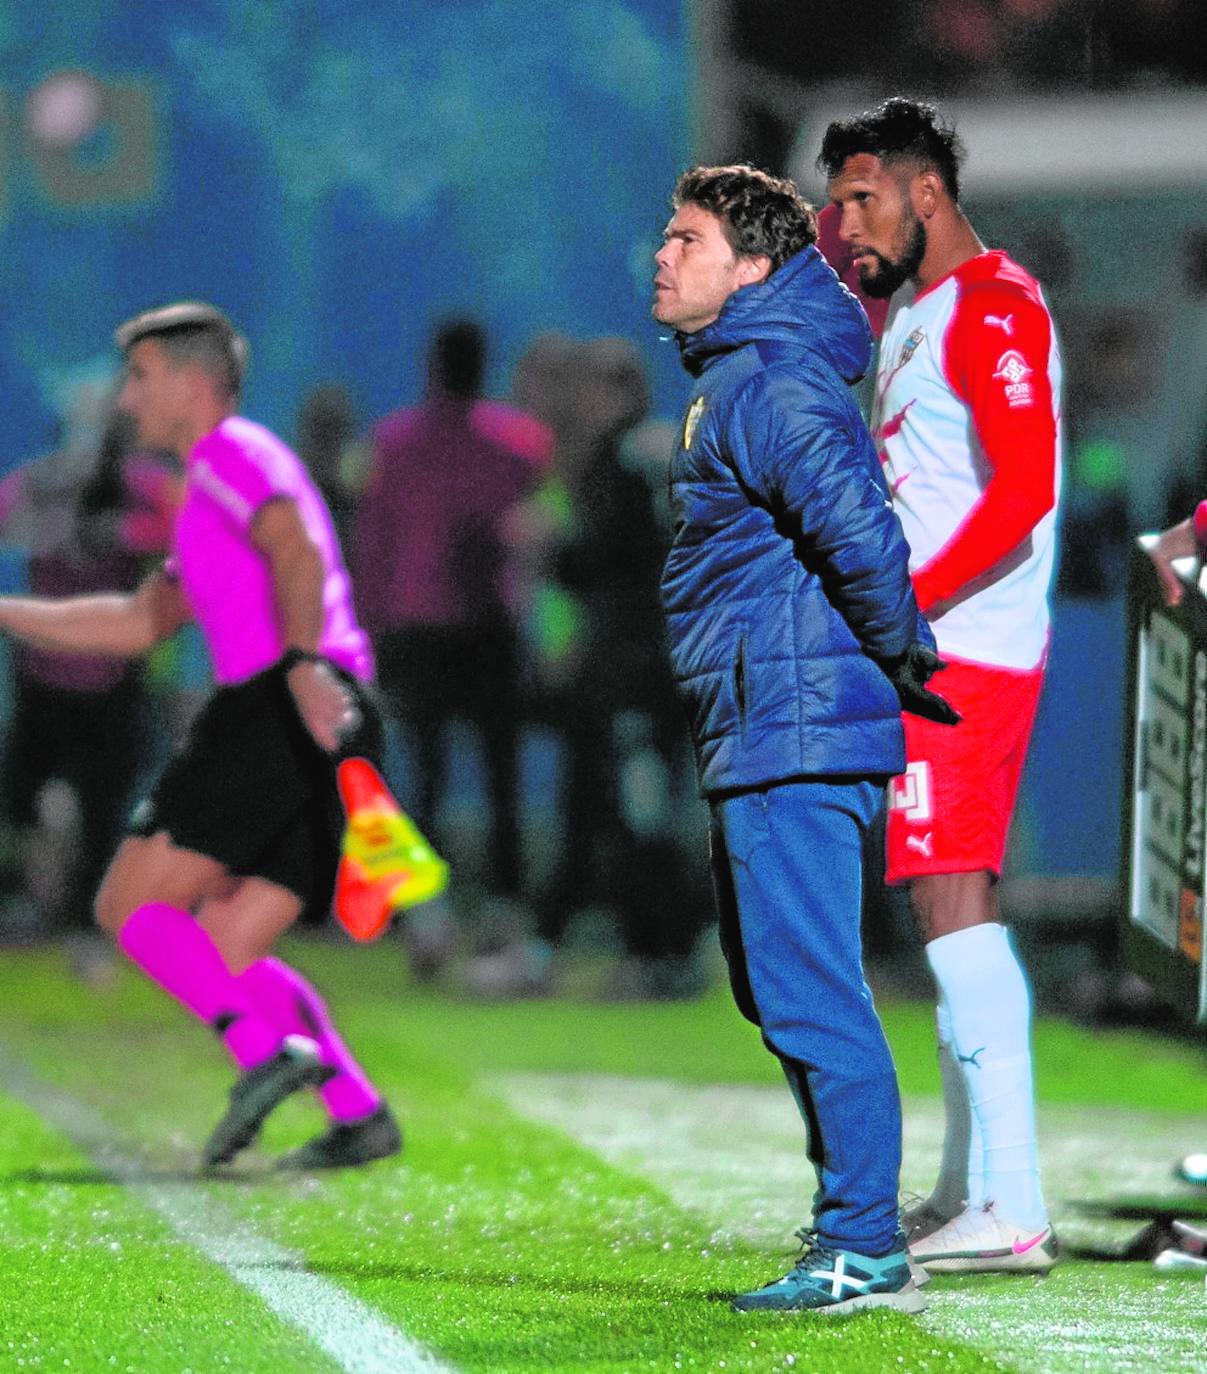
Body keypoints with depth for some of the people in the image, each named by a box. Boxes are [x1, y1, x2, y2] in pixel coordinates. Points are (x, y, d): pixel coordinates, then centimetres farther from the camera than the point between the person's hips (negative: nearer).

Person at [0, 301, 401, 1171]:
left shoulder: (232, 456, 1)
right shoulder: (219, 488, 32)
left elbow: (297, 551, -19)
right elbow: (141, 623, 38)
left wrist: (302, 660, -32)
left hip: (279, 714, -9)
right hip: (327, 740, 9)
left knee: (130, 904, -7)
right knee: (224, 952, 9)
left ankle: (269, 1051, -23)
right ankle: (359, 1112, -4)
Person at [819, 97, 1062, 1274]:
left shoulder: (993, 307, -11)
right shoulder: (905, 316, 20)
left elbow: (1023, 486, -22)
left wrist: (903, 606, -24)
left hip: (964, 651, -10)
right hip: (923, 652, 10)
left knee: (953, 902, -15)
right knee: (950, 912, 12)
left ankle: (1011, 1208, -19)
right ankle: (965, 1193, 18)